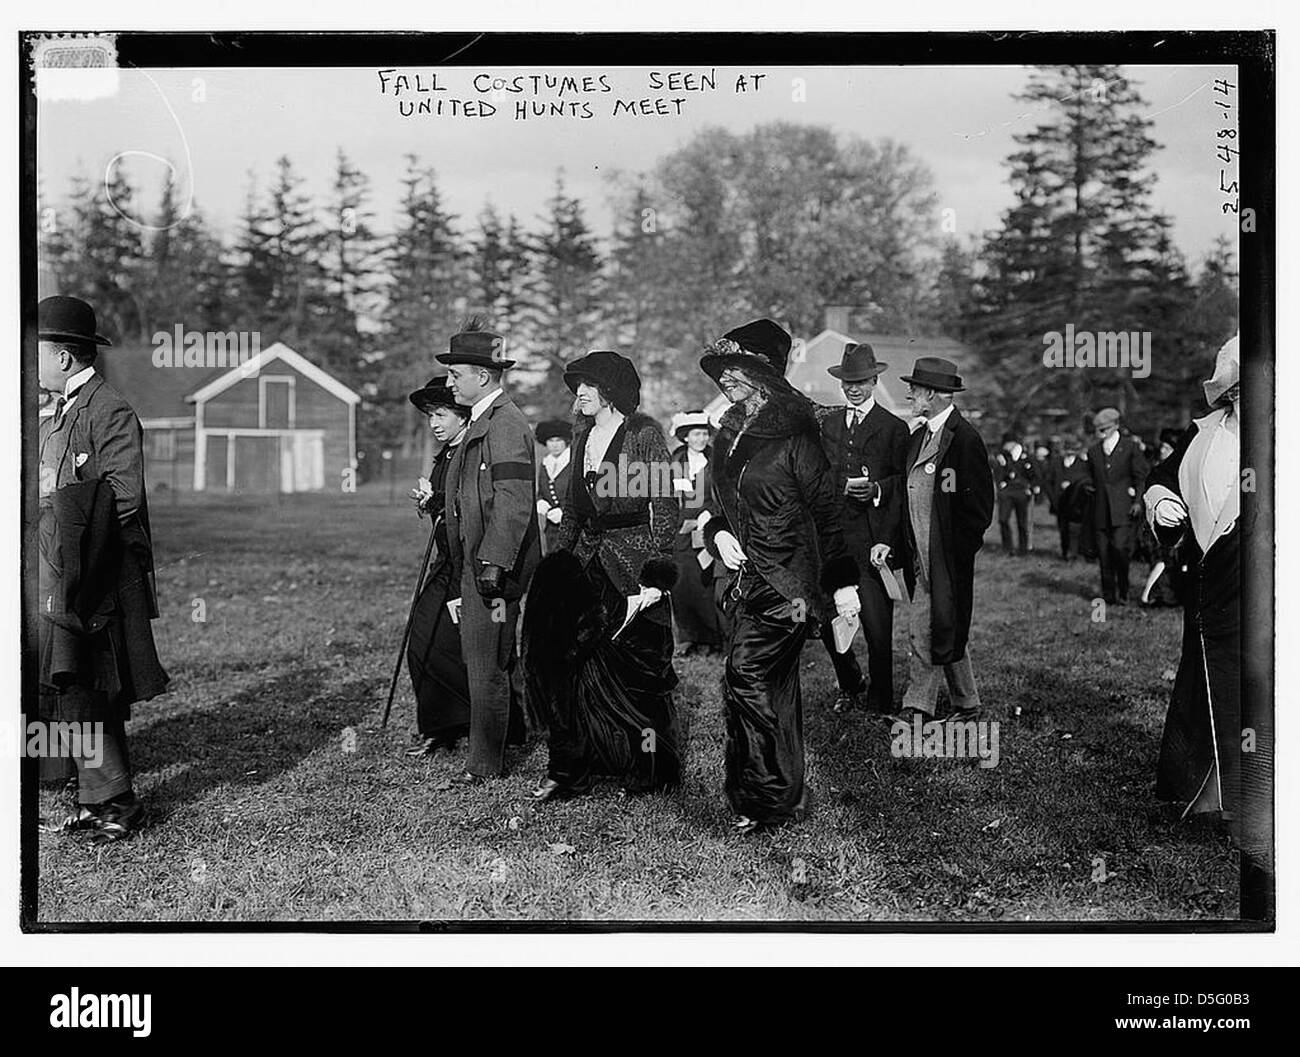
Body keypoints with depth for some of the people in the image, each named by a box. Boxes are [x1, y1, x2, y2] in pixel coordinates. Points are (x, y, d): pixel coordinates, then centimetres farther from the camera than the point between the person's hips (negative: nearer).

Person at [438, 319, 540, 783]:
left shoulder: (505, 424, -15)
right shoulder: (482, 422, 18)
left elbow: (513, 504, -22)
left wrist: (493, 565, -25)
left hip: (495, 562, -10)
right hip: (478, 561, 10)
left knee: (486, 662, -4)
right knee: (495, 659, 17)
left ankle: (485, 763, 4)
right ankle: (513, 739, 29)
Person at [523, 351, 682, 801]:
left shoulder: (644, 434, -7)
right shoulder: (583, 438, 14)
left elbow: (666, 505, -11)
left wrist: (656, 569, -17)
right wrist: (557, 558, 11)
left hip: (632, 556, -6)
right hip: (587, 559, 7)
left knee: (635, 661, 0)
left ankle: (654, 768, 15)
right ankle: (569, 768, 1)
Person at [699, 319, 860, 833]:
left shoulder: (794, 434, -10)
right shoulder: (730, 434, 13)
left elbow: (826, 508, -10)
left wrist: (843, 582, -12)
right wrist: (718, 532, 0)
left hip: (787, 578, -8)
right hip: (747, 575, 8)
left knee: (746, 675, -16)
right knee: (775, 685, 12)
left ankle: (766, 795, -7)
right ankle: (787, 797, 21)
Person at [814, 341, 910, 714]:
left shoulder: (894, 428, 4)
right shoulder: (827, 422, 16)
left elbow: (904, 483, 2)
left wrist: (877, 488, -15)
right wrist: (844, 486, 0)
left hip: (873, 538, -3)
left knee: (877, 626, -4)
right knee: (827, 620, 2)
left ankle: (880, 704, 9)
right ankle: (850, 687, 26)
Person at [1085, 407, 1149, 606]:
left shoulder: (1130, 447, 3)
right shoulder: (1093, 451, 14)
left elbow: (1141, 475, 3)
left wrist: (1137, 500, -4)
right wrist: (1090, 488, 9)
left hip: (1122, 509, -4)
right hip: (1100, 511, 4)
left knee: (1120, 548, -15)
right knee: (1104, 554, 0)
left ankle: (1123, 593, 0)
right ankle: (1109, 595, 7)